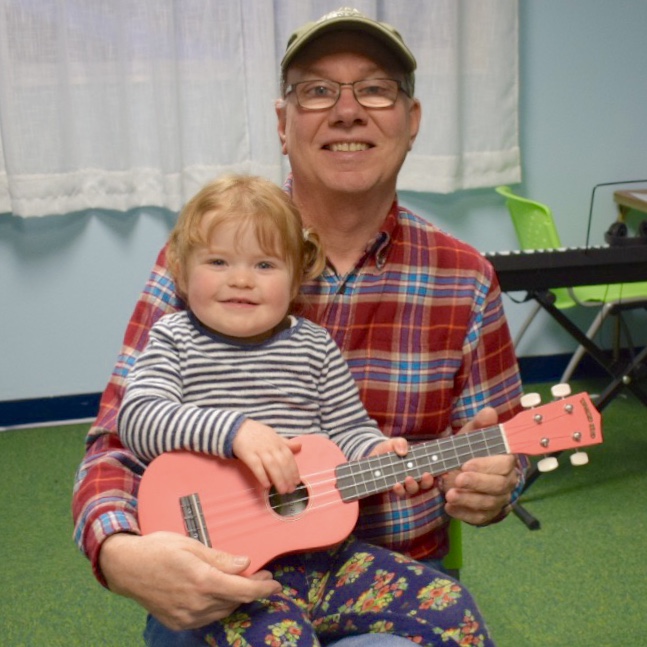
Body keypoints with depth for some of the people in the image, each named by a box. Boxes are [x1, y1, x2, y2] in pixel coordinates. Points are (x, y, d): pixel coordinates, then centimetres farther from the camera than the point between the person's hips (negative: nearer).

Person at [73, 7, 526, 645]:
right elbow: (120, 445, -4)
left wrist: (491, 488, -16)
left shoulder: (465, 280, 1)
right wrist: (121, 554, -25)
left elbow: (500, 455, 9)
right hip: (227, 587, -2)